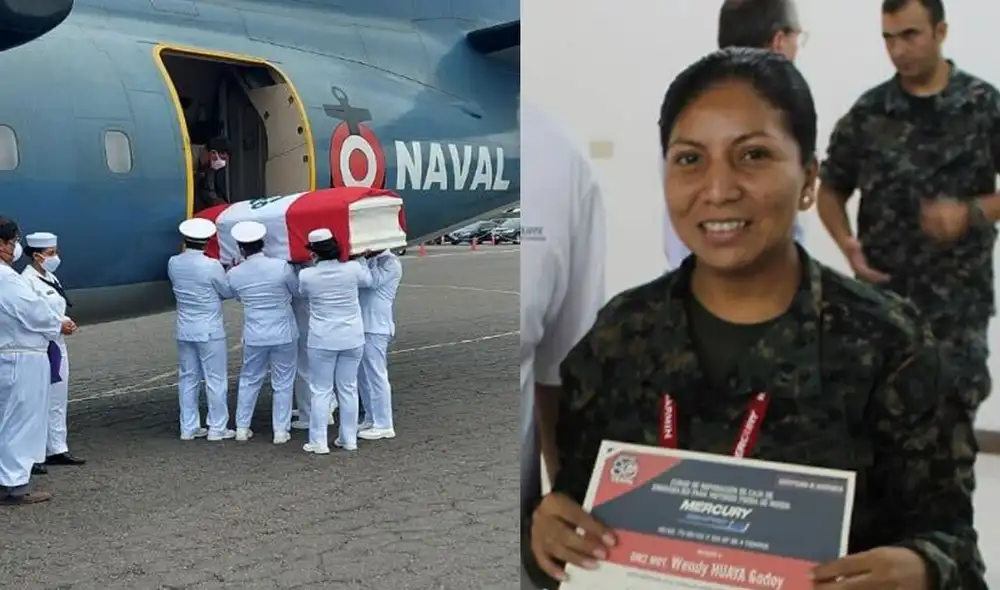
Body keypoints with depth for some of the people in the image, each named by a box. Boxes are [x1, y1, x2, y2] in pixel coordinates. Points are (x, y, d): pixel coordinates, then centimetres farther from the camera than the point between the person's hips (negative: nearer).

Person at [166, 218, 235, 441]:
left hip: (184, 330, 5)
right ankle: (217, 428, 9)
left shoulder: (173, 263, -2)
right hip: (210, 331, -5)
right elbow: (228, 292, -5)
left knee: (187, 378, 13)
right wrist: (230, 273, 12)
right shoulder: (212, 266, -18)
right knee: (216, 380, 4)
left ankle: (189, 427, 18)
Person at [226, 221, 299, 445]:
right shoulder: (281, 267, -16)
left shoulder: (234, 274, -8)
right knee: (283, 383, 9)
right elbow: (297, 290, 0)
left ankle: (242, 427, 23)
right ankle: (281, 430, 13)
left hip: (254, 335, 2)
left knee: (249, 380, 18)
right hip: (283, 334, -2)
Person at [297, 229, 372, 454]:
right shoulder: (352, 269, -10)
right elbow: (368, 280, 12)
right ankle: (349, 439, 19)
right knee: (348, 388, 12)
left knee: (321, 390, 7)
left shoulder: (307, 275, -13)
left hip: (322, 341, -2)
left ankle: (319, 442, 9)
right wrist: (360, 259, 26)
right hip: (352, 339, 2)